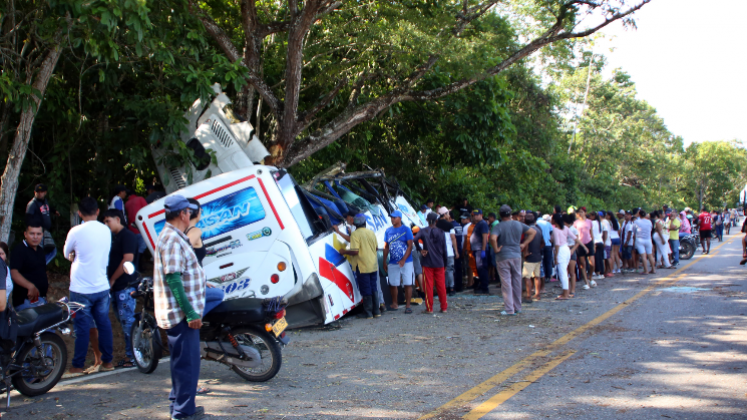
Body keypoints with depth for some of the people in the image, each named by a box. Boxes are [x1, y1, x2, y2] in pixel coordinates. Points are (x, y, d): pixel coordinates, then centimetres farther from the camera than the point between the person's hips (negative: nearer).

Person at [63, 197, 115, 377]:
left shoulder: (76, 231, -12)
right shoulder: (106, 231, 3)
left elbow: (66, 254, 4)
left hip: (81, 289, -4)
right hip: (102, 286, 4)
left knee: (82, 327, 1)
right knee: (104, 324, 11)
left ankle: (78, 366, 8)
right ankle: (107, 361, 18)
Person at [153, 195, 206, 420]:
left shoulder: (173, 236, 15)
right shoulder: (172, 240, -18)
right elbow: (173, 279, -24)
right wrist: (190, 313, -24)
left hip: (181, 313, 11)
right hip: (181, 314, -11)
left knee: (182, 361, 19)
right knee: (187, 363, -5)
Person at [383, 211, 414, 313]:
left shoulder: (406, 230, -4)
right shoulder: (388, 231, 8)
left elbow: (410, 246, -8)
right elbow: (386, 247, 14)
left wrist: (403, 260, -18)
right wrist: (384, 261, 9)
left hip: (406, 262, -3)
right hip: (392, 263, 4)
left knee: (408, 284, -2)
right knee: (392, 284, 7)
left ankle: (407, 305, 4)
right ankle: (394, 304, 21)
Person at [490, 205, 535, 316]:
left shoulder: (499, 226, -11)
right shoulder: (519, 225, 4)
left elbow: (493, 238, -29)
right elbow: (533, 232, 12)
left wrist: (496, 249, -14)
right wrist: (524, 244, 9)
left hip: (503, 257, -4)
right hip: (517, 256, 4)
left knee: (506, 283, -1)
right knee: (517, 281, 13)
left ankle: (509, 309, -2)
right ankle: (517, 307, 20)